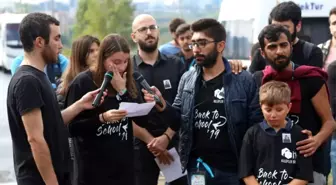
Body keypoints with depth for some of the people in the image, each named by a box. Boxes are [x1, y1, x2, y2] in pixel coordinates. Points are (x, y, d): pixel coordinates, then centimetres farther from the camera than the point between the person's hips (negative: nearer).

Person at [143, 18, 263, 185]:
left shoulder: (243, 80, -7)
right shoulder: (187, 79, 6)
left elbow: (256, 126, -7)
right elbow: (180, 117, 15)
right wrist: (164, 107, -7)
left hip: (231, 169, -3)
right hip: (195, 167, 4)